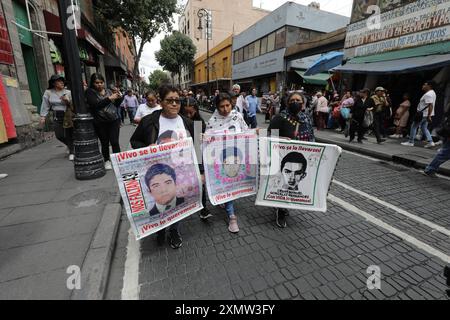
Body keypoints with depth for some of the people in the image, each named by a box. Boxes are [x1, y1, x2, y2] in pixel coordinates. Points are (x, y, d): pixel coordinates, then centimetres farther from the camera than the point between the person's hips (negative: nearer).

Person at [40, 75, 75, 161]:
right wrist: (43, 116, 1)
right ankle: (69, 145, 32)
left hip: (68, 116, -2)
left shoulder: (67, 92, 0)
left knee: (69, 134, -1)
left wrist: (68, 101, -20)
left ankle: (71, 152, 12)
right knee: (59, 135, 3)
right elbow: (45, 105, 4)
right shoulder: (48, 93, 3)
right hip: (57, 116, 2)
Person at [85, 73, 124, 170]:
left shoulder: (108, 91, 10)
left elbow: (116, 105, 15)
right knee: (105, 143, 8)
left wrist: (119, 98, -3)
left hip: (114, 120, 2)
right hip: (100, 123, -1)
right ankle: (107, 161, 24)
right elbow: (96, 105, -15)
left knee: (115, 142, -4)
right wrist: (109, 98, -19)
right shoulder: (90, 92, 1)